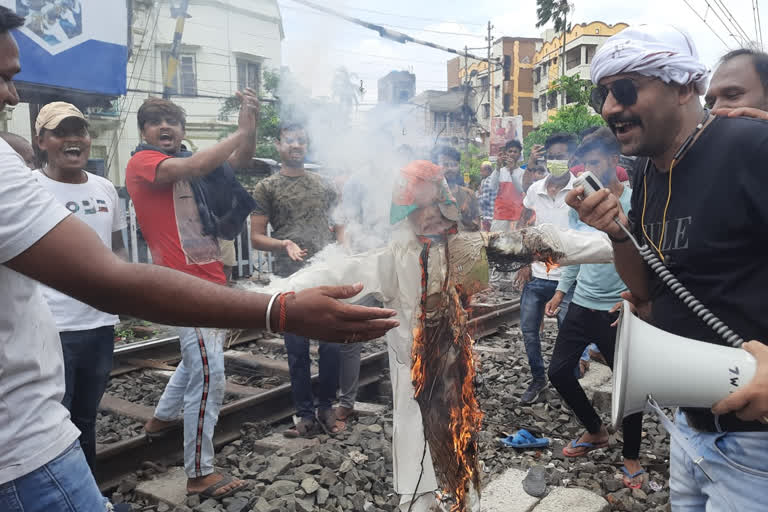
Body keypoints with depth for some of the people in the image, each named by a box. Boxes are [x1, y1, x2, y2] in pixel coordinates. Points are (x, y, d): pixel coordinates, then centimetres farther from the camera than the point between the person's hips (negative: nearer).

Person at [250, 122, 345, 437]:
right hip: (291, 281, -2)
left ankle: (326, 408, 22)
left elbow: (339, 224, 17)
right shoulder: (267, 188, 5)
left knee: (331, 345, 4)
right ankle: (305, 415, 18)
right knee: (297, 349, 5)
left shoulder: (324, 184, 13)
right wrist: (284, 244, -16)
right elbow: (256, 238, 2)